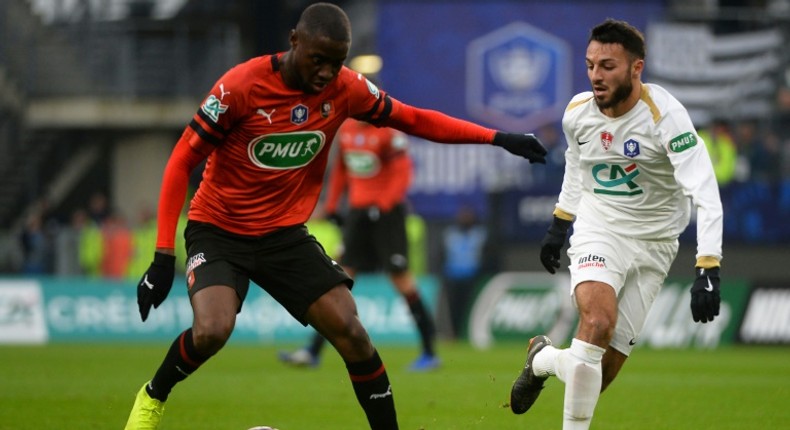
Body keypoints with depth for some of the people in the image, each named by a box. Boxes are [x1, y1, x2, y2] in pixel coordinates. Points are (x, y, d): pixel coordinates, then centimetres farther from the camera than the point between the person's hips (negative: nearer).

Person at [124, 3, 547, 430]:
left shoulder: (346, 88, -8)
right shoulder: (242, 86, -21)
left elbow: (414, 119, 7)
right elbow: (182, 161, -15)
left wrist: (497, 138, -1)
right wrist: (163, 255, -19)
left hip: (285, 233, 4)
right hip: (218, 230, -4)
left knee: (351, 333, -10)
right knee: (211, 332, -27)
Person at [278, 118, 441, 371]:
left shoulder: (389, 131, -13)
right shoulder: (346, 129, 8)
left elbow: (402, 174, -16)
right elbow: (340, 169, 19)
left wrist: (382, 205, -25)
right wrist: (331, 205, 13)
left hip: (387, 211, -6)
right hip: (358, 211, 6)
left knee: (399, 275, -4)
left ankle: (429, 352, 5)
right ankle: (313, 351, 2)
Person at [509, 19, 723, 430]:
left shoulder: (664, 115, -22)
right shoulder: (577, 112, -7)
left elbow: (705, 193, -28)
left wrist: (708, 270, -38)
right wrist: (560, 222, 23)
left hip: (654, 242, -1)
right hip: (598, 230, 1)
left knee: (603, 371, -3)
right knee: (598, 320, -31)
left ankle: (544, 359, 29)